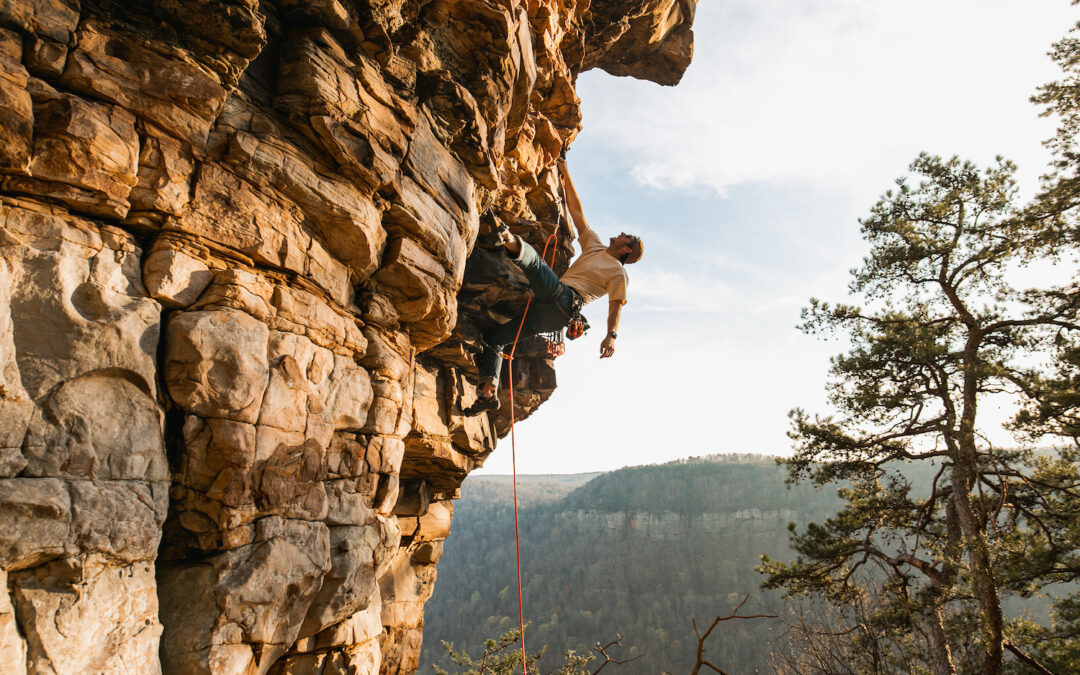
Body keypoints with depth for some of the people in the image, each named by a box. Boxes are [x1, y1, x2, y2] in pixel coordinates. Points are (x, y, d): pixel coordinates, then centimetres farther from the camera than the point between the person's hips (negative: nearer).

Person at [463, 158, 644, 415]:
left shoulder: (619, 274, 13)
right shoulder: (595, 246, 30)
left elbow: (616, 306, 2)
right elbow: (576, 211, 31)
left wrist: (611, 335, -15)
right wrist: (565, 175, 32)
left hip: (564, 303, -7)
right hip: (545, 312, 7)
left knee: (533, 258, -29)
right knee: (492, 338, 1)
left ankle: (513, 243, -61)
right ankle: (489, 392, -6)